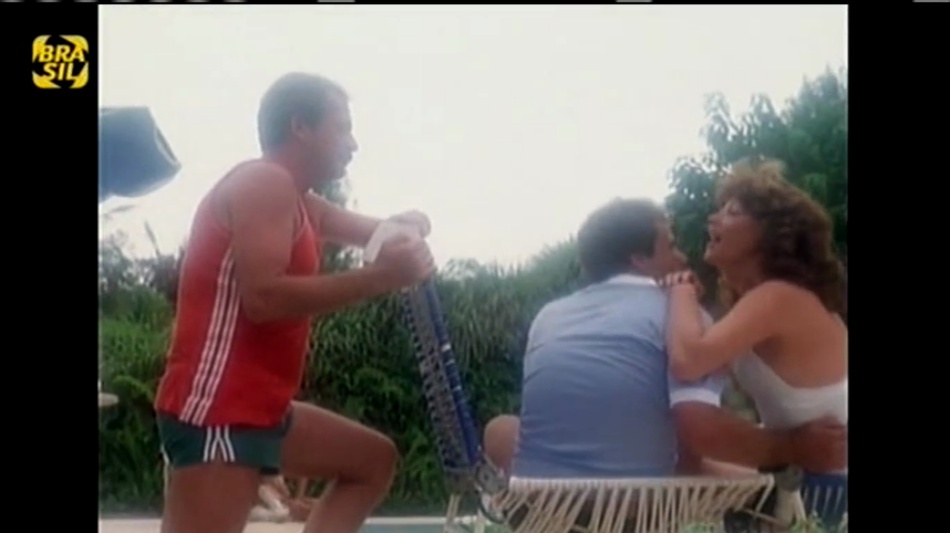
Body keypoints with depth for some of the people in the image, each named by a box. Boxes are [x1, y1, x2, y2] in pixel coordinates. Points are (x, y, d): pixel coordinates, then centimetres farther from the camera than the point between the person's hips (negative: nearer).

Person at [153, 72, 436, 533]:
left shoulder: (297, 202, 19)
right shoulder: (264, 182, -11)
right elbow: (264, 297, -24)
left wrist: (404, 229, 1)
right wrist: (379, 278, -20)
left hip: (258, 406, 10)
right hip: (214, 409, -10)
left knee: (374, 458, 22)